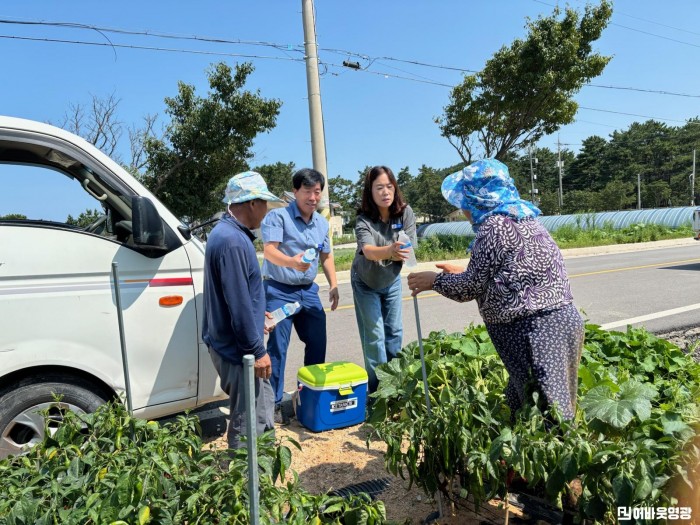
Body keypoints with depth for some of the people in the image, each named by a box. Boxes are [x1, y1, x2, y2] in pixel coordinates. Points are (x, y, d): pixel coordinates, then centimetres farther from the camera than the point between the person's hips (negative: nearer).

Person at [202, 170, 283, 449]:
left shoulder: (227, 232, 9)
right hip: (237, 349, -11)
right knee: (248, 425, 4)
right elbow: (238, 303, -25)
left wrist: (256, 317, 26)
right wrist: (257, 351, -20)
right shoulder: (233, 241, -24)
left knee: (263, 408, 24)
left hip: (229, 341, 11)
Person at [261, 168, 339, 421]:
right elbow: (270, 251, -24)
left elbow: (326, 256, 20)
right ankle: (274, 403, 8)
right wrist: (292, 262, -44)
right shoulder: (278, 216, -12)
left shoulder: (322, 223, 10)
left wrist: (333, 284, 8)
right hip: (280, 290, -6)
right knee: (278, 346, -5)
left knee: (318, 343, 12)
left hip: (308, 290, 7)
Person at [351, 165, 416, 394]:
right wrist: (390, 250, -66)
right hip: (366, 283, -3)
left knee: (394, 331, 11)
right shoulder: (364, 220, -27)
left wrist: (401, 254, -44)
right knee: (374, 335, -2)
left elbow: (410, 247, -22)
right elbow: (368, 251, -46)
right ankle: (378, 387, 11)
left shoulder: (405, 213, -18)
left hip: (391, 280, 4)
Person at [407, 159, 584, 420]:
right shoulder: (523, 218, 15)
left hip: (536, 328, -10)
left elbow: (470, 288, -11)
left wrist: (435, 280, 5)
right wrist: (463, 273, 26)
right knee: (519, 402, 18)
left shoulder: (493, 226, -14)